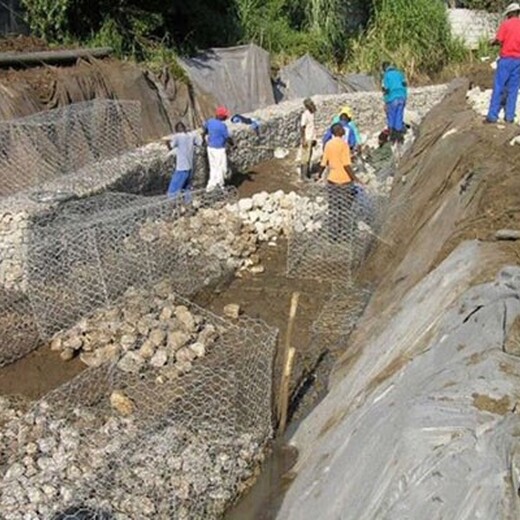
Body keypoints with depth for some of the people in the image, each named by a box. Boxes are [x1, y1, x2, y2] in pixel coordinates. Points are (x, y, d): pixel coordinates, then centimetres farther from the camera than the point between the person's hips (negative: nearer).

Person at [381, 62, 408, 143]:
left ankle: (393, 137, 5)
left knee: (391, 118, 5)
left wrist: (386, 102, -5)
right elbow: (405, 86, 11)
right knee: (399, 118, 8)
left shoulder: (386, 75, -4)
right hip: (402, 98, 5)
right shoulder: (400, 73, 12)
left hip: (392, 99, -5)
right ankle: (399, 137, 9)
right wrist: (404, 98, 16)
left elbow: (386, 90, -10)